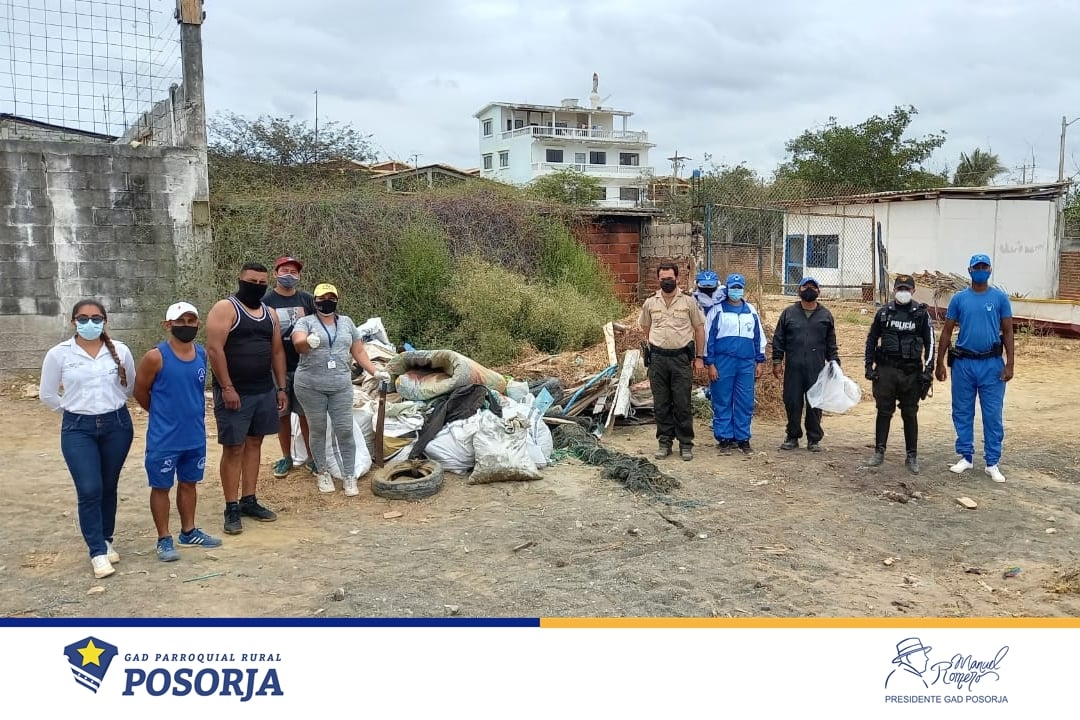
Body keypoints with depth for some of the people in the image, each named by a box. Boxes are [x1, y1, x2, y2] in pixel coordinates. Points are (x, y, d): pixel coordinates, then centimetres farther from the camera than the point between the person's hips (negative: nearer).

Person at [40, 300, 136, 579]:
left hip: (117, 424, 2)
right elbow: (48, 395, 4)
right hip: (78, 428, -2)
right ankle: (97, 552, 1)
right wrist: (76, 409, 5)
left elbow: (130, 387, 12)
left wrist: (111, 405, 12)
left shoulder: (120, 351, -2)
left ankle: (106, 541, 28)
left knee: (109, 487, 11)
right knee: (89, 490, -9)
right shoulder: (58, 354, -5)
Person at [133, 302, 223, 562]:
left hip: (196, 435, 5)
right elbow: (140, 392, -4)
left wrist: (192, 412, 13)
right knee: (161, 487, 8)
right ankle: (164, 539, 19)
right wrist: (163, 414, 7)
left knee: (189, 483, 17)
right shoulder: (155, 357, -15)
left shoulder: (202, 354, 1)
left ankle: (189, 532, 31)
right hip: (164, 439, -5)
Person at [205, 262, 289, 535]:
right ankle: (232, 509, 4)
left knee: (254, 444, 11)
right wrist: (227, 388, -20)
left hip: (265, 391, 7)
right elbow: (214, 349, -16)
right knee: (233, 448, -2)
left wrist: (281, 387, 12)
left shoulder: (270, 314, 13)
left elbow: (277, 351, 17)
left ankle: (249, 501, 20)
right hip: (234, 392, -7)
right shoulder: (225, 308, -8)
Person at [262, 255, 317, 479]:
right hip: (278, 367, -1)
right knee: (282, 413, 8)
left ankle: (311, 457, 16)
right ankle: (286, 457, 21)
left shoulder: (307, 300, 6)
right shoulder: (266, 301, 0)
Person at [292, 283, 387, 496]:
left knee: (345, 431, -1)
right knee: (318, 430, 8)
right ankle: (323, 473, 21)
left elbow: (358, 352, 14)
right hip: (311, 386, -2)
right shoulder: (306, 322, 0)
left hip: (341, 387, 2)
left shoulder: (346, 322, 12)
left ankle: (349, 476, 8)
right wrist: (308, 341, -43)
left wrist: (375, 371, 3)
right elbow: (298, 343, -20)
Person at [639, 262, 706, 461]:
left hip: (681, 358, -2)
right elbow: (646, 329, 18)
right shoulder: (650, 303, 7)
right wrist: (652, 349, 11)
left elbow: (699, 329, 5)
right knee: (661, 404, 7)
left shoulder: (688, 302, 2)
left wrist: (699, 357, 2)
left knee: (682, 404, 0)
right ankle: (664, 442, 16)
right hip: (658, 358, 2)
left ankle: (685, 444, 9)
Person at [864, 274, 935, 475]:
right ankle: (879, 452, 12)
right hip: (885, 370, 1)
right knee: (884, 412, 4)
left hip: (911, 372, -1)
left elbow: (930, 343, 4)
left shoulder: (921, 313, 2)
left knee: (910, 414, 5)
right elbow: (871, 339, 11)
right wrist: (869, 366, 4)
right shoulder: (884, 312, 6)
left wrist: (927, 370, -3)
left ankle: (911, 456, 13)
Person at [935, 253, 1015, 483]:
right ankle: (965, 457, 21)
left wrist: (1010, 363, -5)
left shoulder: (1000, 298, 2)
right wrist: (940, 363, 2)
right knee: (962, 412, 8)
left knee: (993, 415, 1)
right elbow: (946, 332, 6)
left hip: (992, 364, -1)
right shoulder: (959, 298, 4)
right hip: (963, 363, 1)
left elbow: (1007, 332, 3)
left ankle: (992, 463, 9)